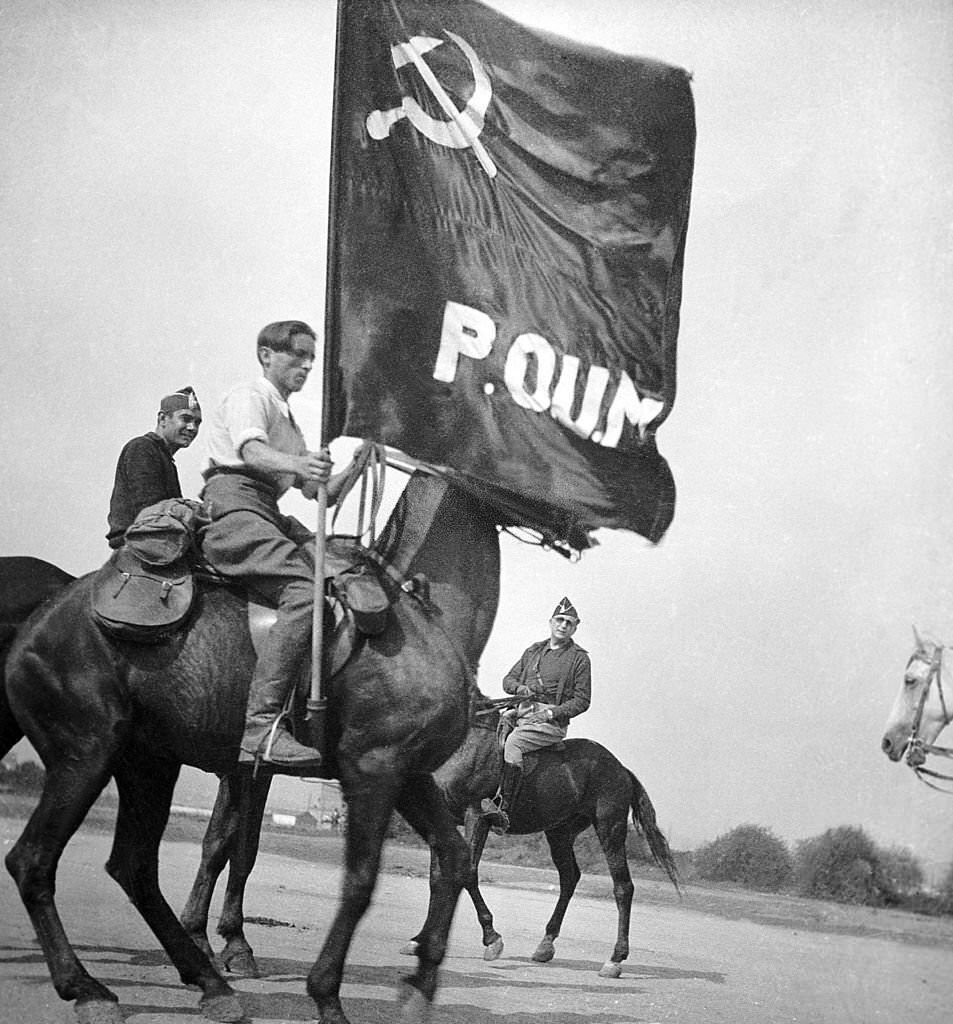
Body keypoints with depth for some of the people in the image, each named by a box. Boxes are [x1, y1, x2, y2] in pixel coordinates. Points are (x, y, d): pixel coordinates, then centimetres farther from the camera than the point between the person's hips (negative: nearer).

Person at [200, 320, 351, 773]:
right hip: (233, 503, -9)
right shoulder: (248, 397, 4)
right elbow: (252, 452, -19)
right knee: (304, 593, -29)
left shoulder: (288, 419, 31)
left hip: (269, 514, 9)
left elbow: (317, 493, 26)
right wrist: (296, 463, -39)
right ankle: (262, 729, -39)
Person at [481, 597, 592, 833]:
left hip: (552, 722, -6)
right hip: (520, 713, 6)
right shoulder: (533, 651, 20)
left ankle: (503, 809, -39)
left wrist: (552, 712, -14)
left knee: (513, 742, -31)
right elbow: (508, 679, 21)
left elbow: (581, 701, 0)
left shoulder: (579, 658, 4)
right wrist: (519, 688, -3)